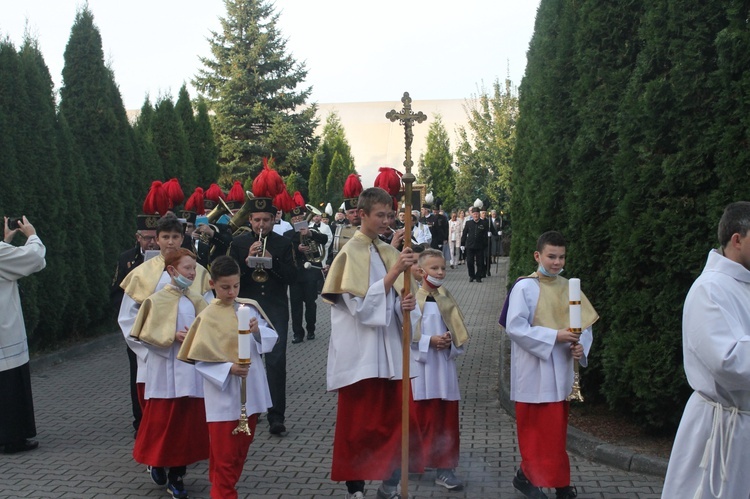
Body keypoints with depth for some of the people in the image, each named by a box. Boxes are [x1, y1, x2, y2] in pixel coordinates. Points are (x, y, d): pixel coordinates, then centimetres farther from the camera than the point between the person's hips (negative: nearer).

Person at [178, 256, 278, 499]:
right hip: (224, 395, -5)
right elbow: (201, 360, -11)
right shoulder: (207, 317, -10)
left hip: (250, 391, 5)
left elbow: (272, 337, 1)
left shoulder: (250, 307, 1)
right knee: (224, 457, 1)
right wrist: (229, 369, -24)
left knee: (240, 451, 18)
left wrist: (258, 330, -19)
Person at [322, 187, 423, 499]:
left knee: (397, 419, 7)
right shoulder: (350, 253, -8)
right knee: (358, 424, 3)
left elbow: (394, 300, 13)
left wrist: (407, 303, -11)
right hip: (360, 351, -6)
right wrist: (395, 271, -23)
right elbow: (361, 305, -18)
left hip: (389, 349, 6)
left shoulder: (388, 252, 10)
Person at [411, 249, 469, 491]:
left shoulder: (447, 299, 7)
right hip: (420, 365, -4)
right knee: (420, 417, 5)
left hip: (444, 366, 4)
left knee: (446, 418, 3)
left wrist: (450, 342, -9)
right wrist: (429, 341, -17)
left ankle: (444, 467, 8)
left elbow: (460, 332, 10)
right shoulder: (412, 298, -6)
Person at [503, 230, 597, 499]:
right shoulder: (524, 288, -10)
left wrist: (581, 345, -12)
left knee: (555, 429, 13)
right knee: (539, 430, 0)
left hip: (561, 372, 6)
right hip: (534, 372, -6)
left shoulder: (569, 288, 7)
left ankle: (530, 474, 26)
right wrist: (554, 336, -22)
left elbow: (586, 323, 9)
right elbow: (514, 327, -17)